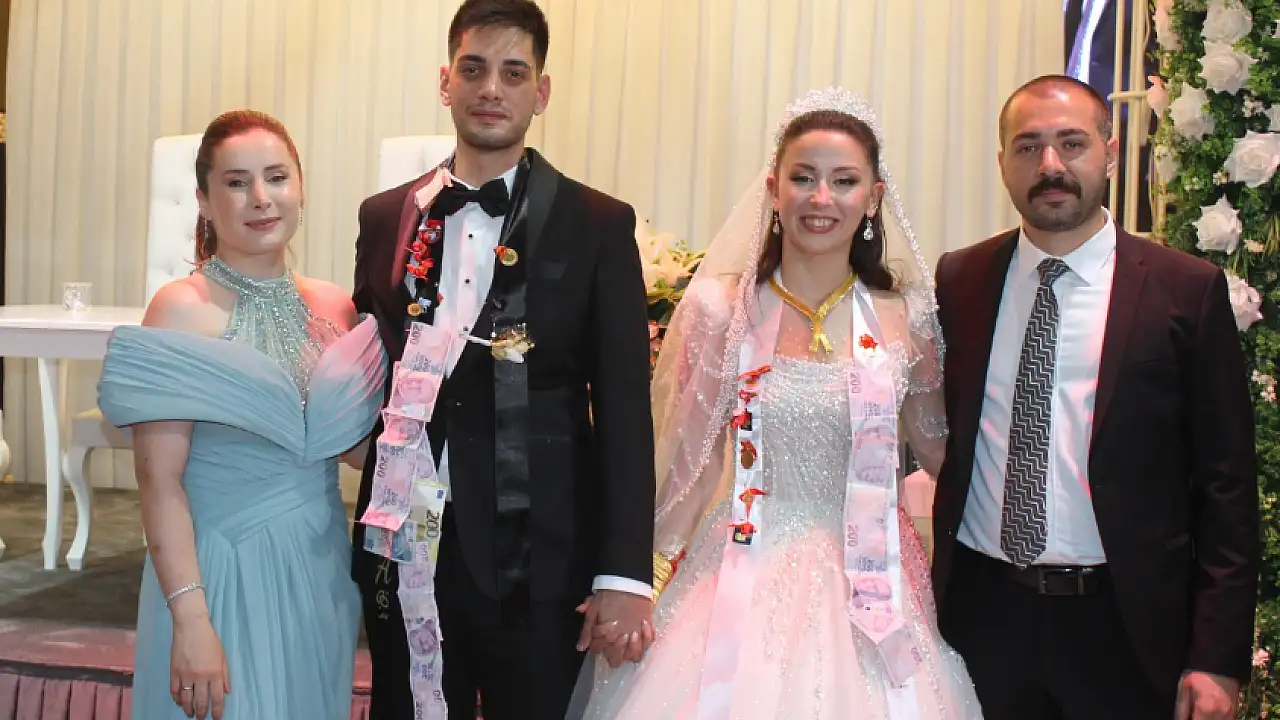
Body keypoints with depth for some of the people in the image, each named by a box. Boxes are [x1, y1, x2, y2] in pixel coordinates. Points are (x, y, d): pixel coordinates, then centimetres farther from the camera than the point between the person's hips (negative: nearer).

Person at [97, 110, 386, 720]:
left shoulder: (335, 306, 3)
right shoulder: (182, 310, -12)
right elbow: (159, 478, -15)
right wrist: (190, 618, -20)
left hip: (321, 569, 5)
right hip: (220, 571, -5)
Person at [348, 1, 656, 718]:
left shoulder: (599, 225, -2)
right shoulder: (387, 218, 7)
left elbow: (623, 408, -6)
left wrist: (625, 575, -10)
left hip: (539, 557, -2)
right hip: (406, 549, 3)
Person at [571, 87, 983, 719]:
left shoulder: (905, 317, -2)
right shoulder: (720, 309, -6)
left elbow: (938, 448, 12)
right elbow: (691, 463, 0)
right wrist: (640, 578, 2)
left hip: (869, 590, 1)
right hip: (745, 583, -1)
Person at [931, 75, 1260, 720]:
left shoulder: (1186, 290, -4)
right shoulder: (958, 281, 4)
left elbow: (1226, 488, -4)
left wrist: (1217, 659, -7)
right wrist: (929, 591, 5)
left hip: (1122, 625, -1)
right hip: (982, 612, 2)